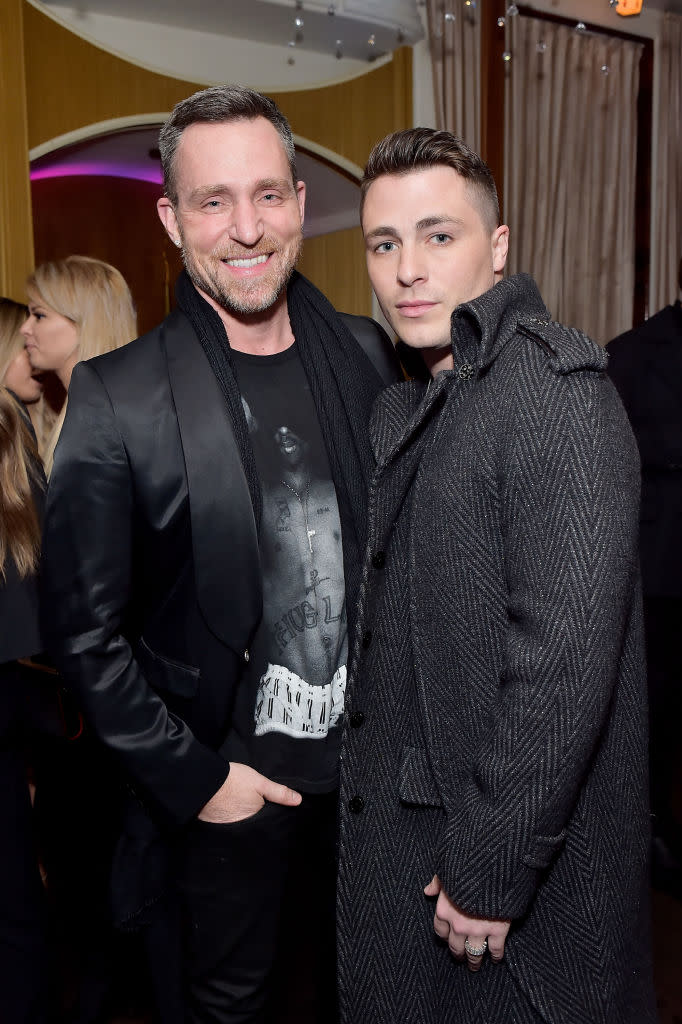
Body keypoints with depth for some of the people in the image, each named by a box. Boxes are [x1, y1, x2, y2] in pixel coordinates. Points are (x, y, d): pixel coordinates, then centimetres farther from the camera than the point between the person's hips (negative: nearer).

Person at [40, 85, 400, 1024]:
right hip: (220, 783, -3)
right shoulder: (115, 399, -15)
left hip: (368, 761, 4)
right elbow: (85, 632, -11)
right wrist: (193, 779, -11)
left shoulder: (370, 356, -4)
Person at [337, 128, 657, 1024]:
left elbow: (566, 657, -25)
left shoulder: (552, 388, -19)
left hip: (518, 861, -8)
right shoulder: (411, 403, 9)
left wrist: (491, 871, -19)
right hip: (409, 832, 8)